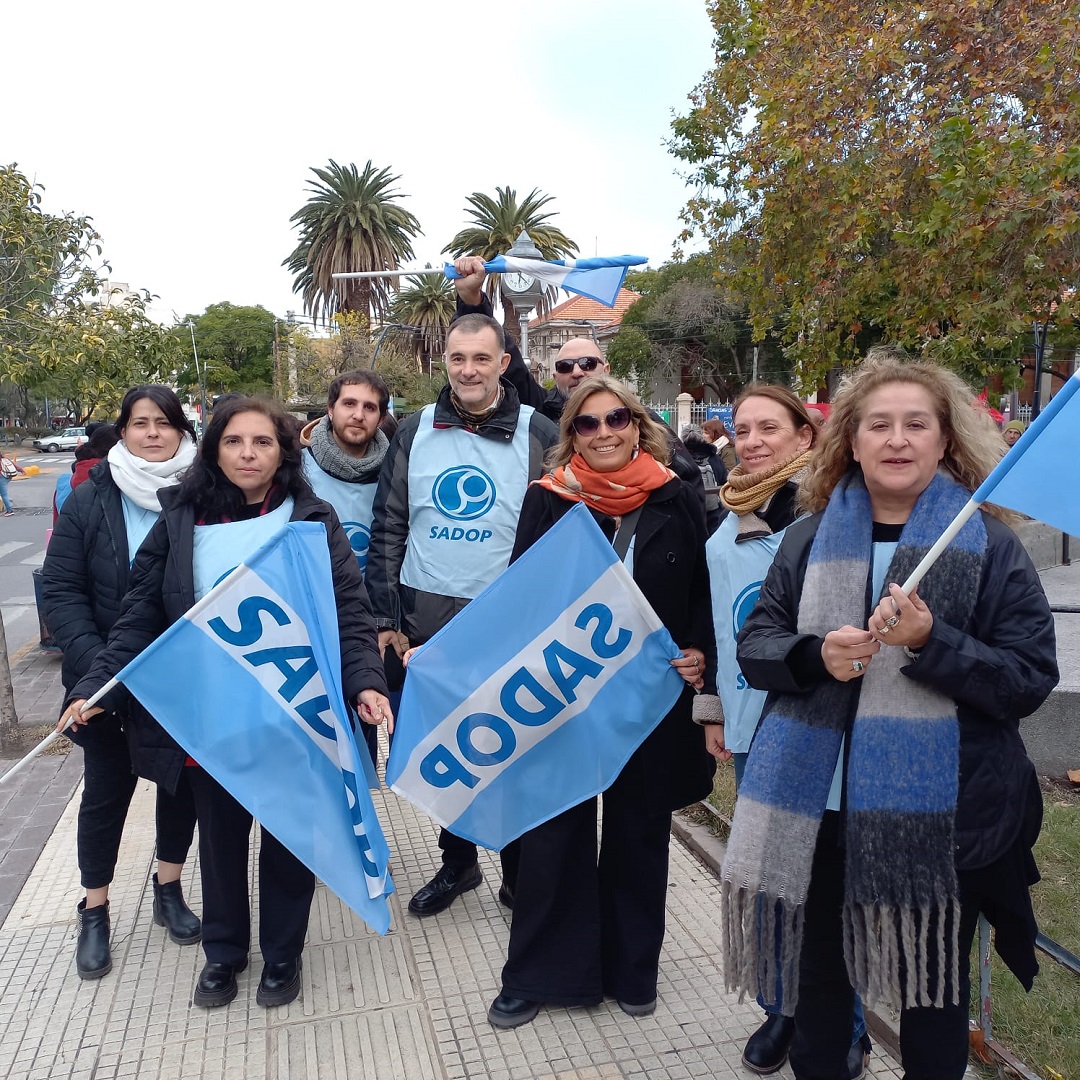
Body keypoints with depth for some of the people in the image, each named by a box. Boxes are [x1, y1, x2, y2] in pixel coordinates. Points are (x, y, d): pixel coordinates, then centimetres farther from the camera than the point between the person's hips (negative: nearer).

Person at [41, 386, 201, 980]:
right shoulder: (90, 501, -6)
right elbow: (60, 590, -7)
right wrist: (95, 662, -19)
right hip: (111, 684, 0)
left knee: (181, 780, 14)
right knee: (107, 789, 12)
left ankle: (168, 889, 37)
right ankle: (94, 912, 32)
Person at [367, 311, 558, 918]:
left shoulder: (539, 435, -4)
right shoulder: (416, 432, 4)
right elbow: (389, 530, 6)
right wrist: (387, 617, 2)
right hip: (426, 619, 3)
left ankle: (521, 874, 30)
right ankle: (458, 863, 36)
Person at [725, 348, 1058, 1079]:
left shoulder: (989, 544, -5)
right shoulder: (810, 538, 4)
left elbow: (1032, 681, -8)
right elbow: (755, 646, 4)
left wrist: (930, 642, -23)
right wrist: (816, 654, -16)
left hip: (938, 816, -2)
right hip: (816, 806, 3)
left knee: (933, 990, 17)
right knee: (817, 977, 20)